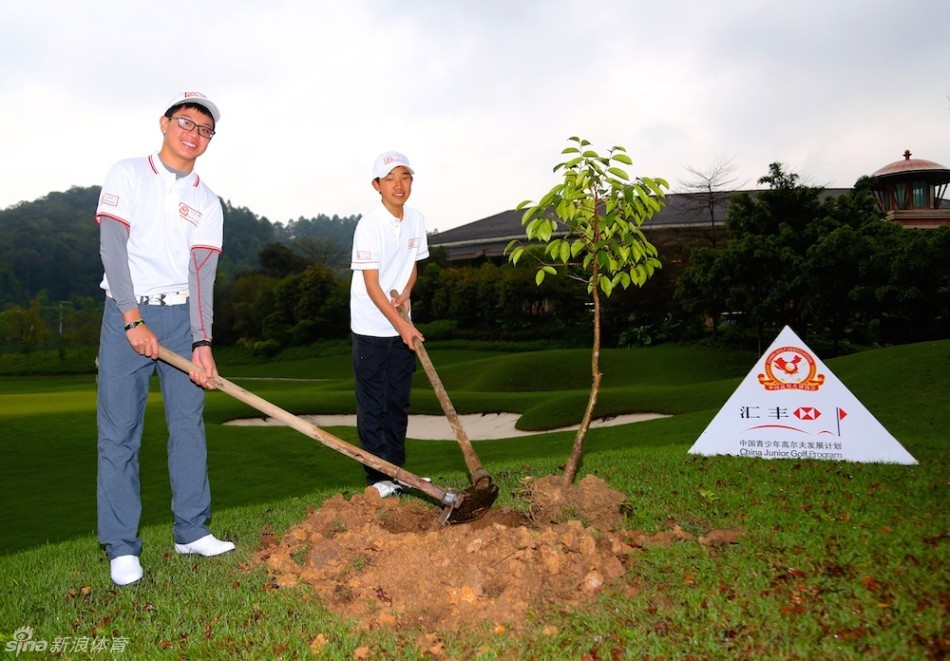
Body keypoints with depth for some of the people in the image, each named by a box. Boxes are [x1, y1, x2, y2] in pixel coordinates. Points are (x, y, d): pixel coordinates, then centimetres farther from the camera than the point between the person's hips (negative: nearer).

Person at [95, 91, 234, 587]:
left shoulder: (207, 203, 9)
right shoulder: (127, 175, 2)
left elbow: (201, 273, -2)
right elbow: (113, 249, -8)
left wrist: (202, 343, -14)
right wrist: (135, 321, -17)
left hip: (182, 315, 3)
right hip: (127, 312, -3)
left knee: (189, 424, 4)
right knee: (119, 430, -3)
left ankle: (192, 531, 14)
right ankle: (121, 547, 4)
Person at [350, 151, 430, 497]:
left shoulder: (416, 220, 3)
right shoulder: (369, 225, -15)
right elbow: (372, 285, -16)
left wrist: (405, 293, -5)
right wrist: (401, 325, -18)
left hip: (401, 326, 6)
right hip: (371, 329, -6)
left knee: (399, 403, 12)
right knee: (373, 406, 1)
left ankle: (397, 471, 22)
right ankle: (377, 477, 9)